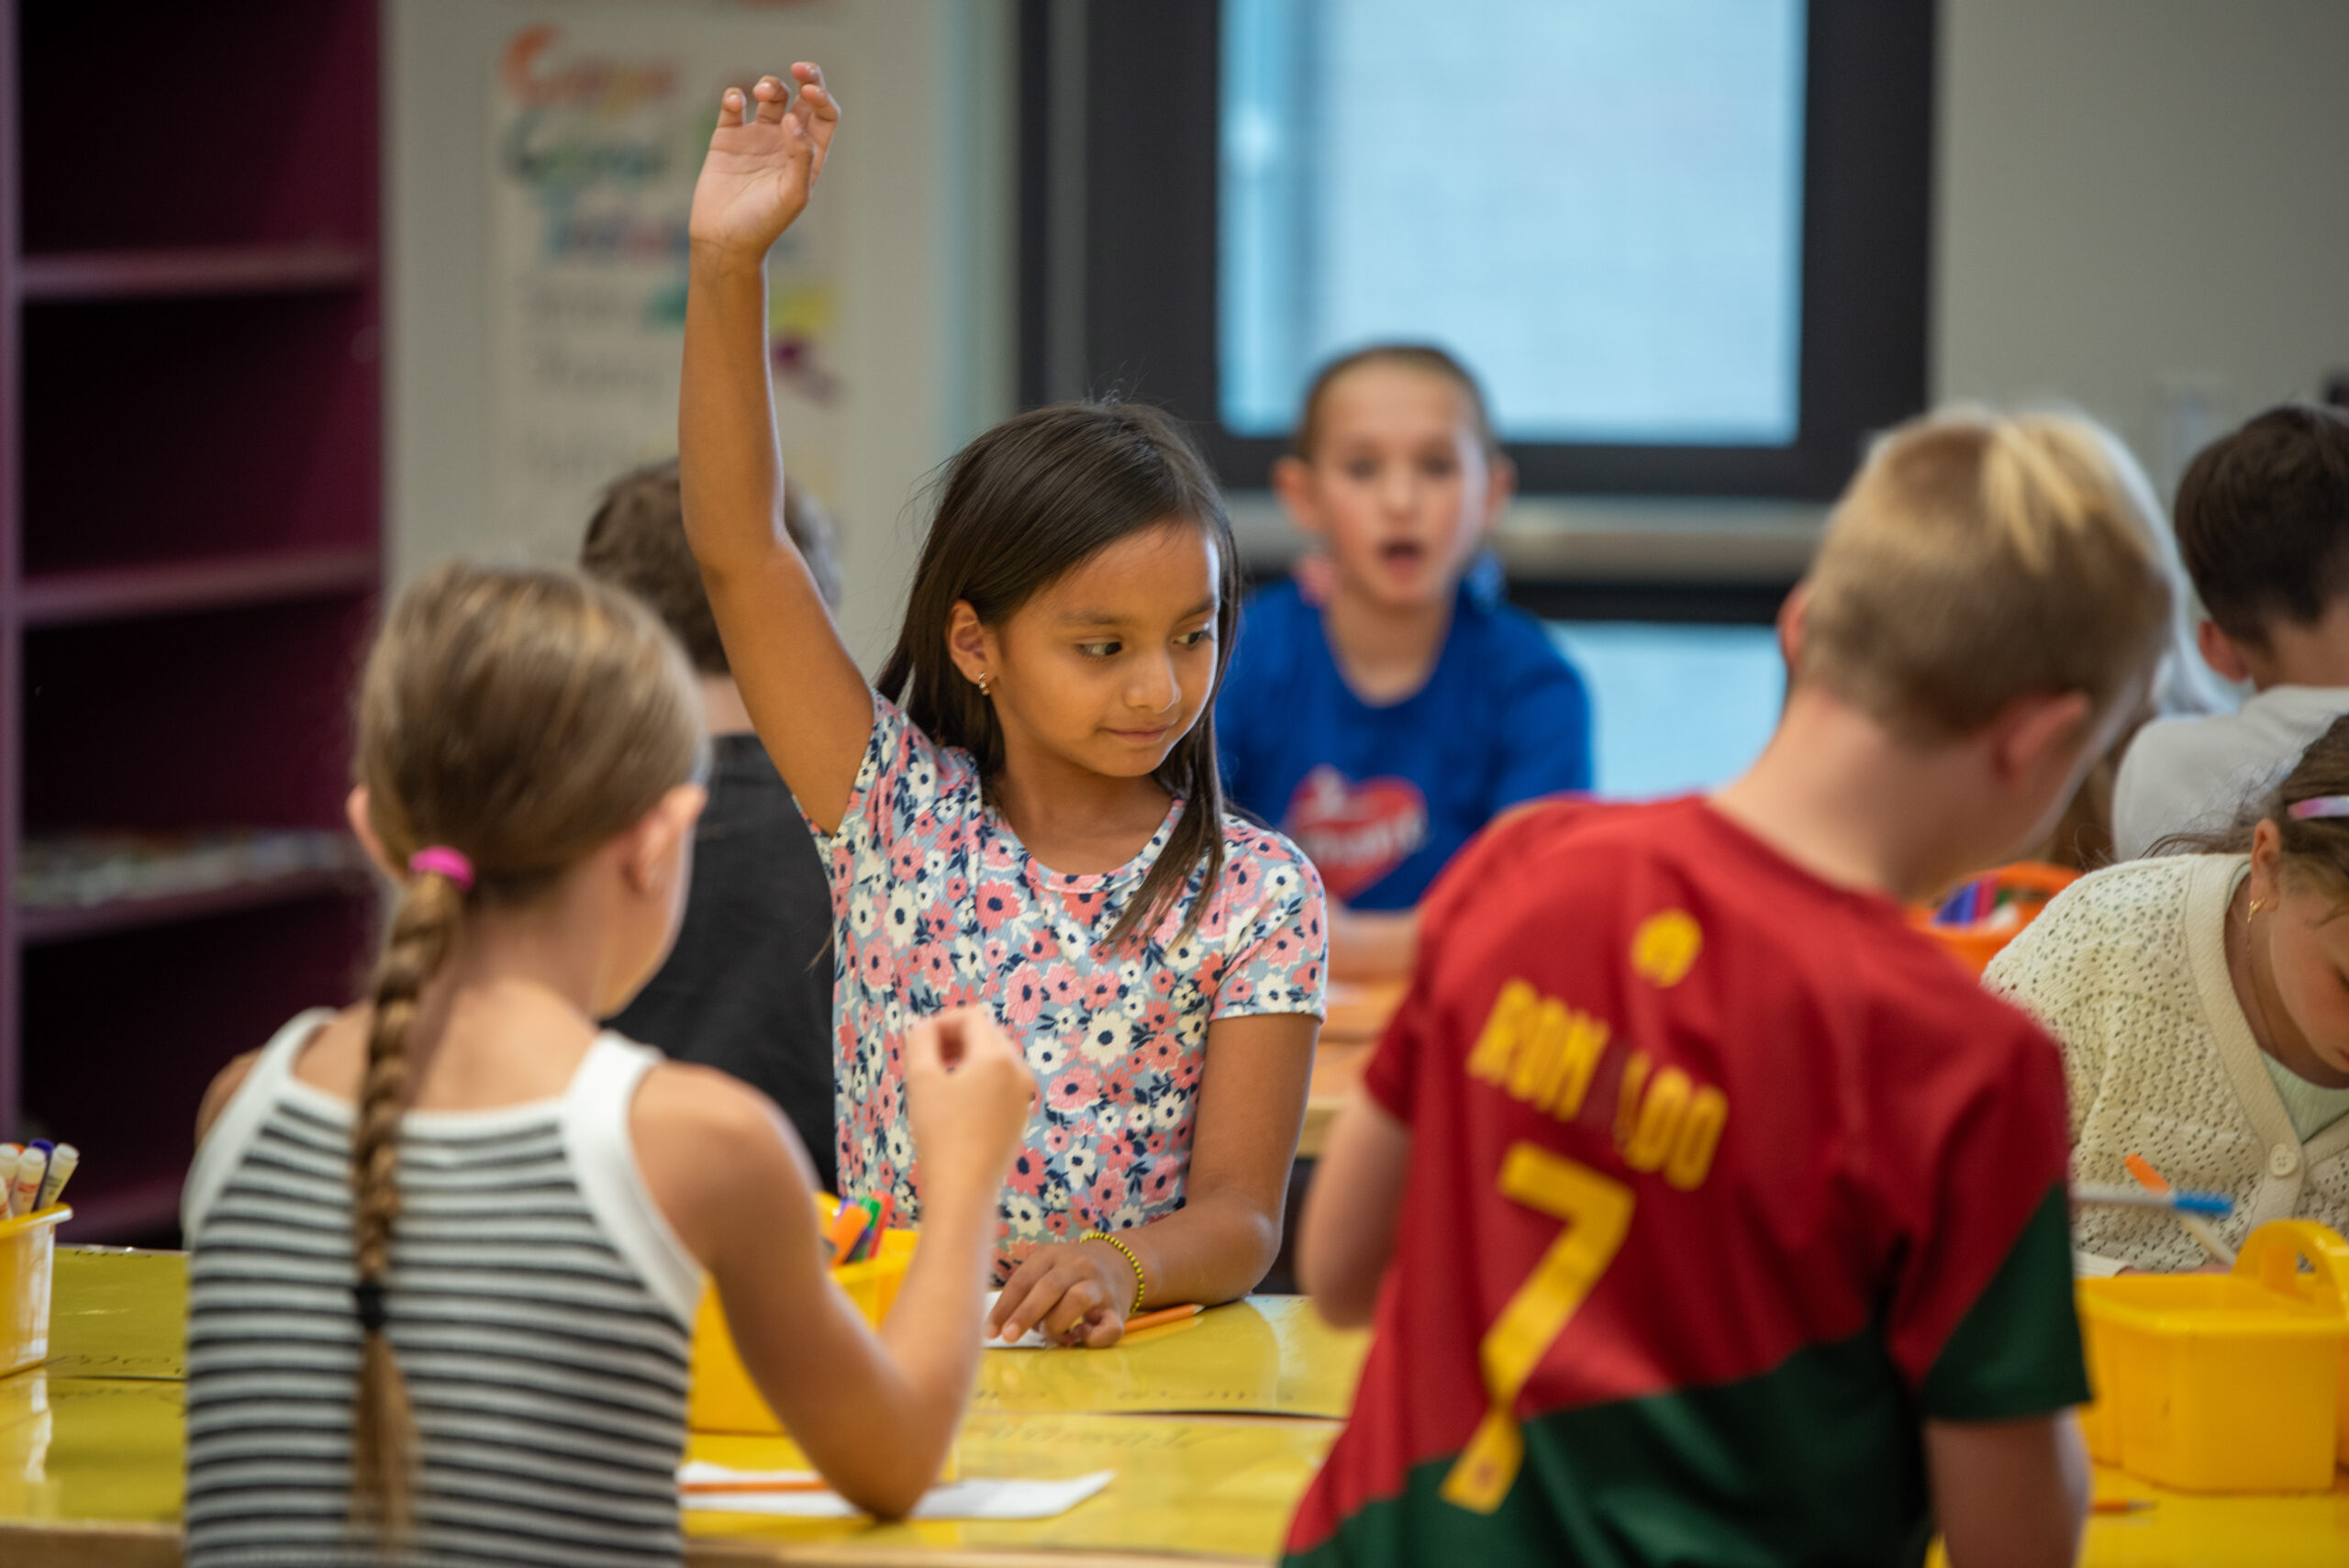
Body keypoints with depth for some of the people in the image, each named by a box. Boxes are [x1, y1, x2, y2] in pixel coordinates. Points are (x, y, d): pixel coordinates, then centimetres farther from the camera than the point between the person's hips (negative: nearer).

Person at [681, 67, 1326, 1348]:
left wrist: (1120, 1265, -25)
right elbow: (736, 549, -3)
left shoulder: (1255, 894, 2)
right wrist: (726, 267, -13)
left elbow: (1240, 1217, -2)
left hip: (1131, 1365, 0)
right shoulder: (901, 812, 5)